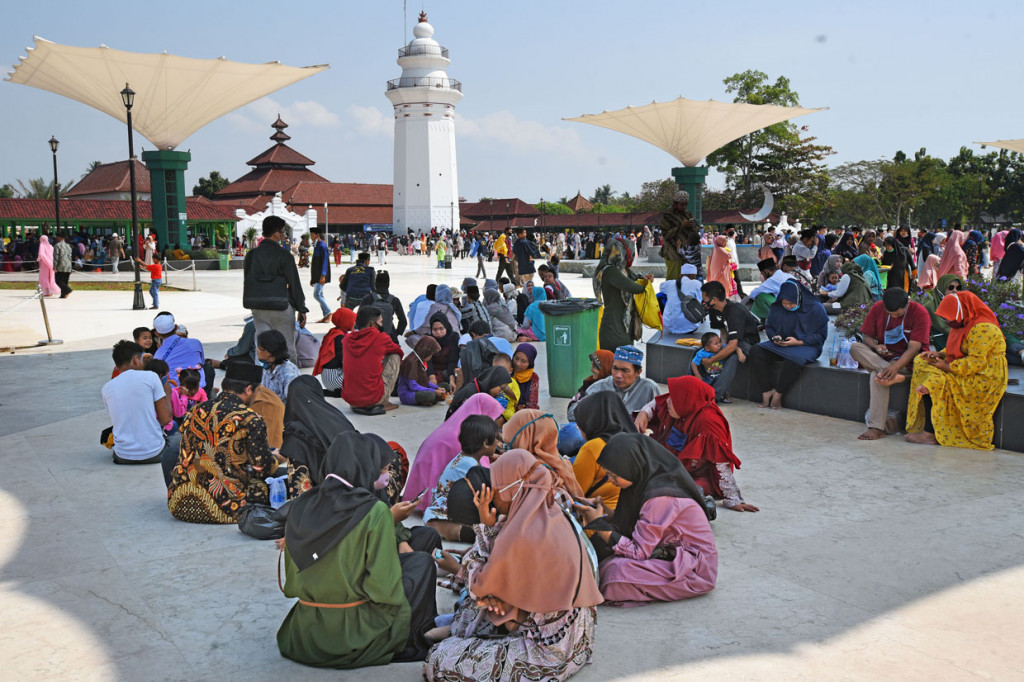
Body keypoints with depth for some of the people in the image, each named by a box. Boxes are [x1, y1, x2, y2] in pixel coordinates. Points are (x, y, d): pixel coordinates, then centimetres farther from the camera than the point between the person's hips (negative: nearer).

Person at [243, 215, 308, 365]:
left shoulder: (251, 255, 6)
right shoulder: (284, 256, -9)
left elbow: (247, 282, 11)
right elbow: (294, 284, -8)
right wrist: (301, 309, -3)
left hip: (258, 308, 5)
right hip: (281, 307, -5)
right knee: (287, 348, 4)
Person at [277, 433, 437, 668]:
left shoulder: (301, 507, -1)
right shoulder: (375, 512, -17)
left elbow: (291, 584, 6)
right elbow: (383, 588, -18)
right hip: (353, 638, -6)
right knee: (421, 563, 12)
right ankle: (409, 645, 18)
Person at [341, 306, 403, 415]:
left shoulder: (347, 340, 6)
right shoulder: (380, 338, -6)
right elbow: (399, 351, 15)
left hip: (349, 399, 6)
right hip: (374, 398, -6)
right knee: (394, 356, 11)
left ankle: (358, 405, 19)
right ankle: (384, 403, 9)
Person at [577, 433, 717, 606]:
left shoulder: (659, 498, -25)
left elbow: (638, 553, -21)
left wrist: (599, 524, -17)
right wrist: (605, 511, -1)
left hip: (696, 571, -9)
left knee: (617, 570, -27)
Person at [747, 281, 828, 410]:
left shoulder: (815, 309, -9)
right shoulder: (776, 308, 3)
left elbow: (820, 335, -7)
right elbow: (768, 327, 15)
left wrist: (799, 342, -18)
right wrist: (774, 336, -8)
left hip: (806, 346, -5)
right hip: (781, 344, 5)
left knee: (794, 359, -41)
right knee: (756, 351, -21)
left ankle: (777, 395, -23)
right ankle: (766, 392, -19)